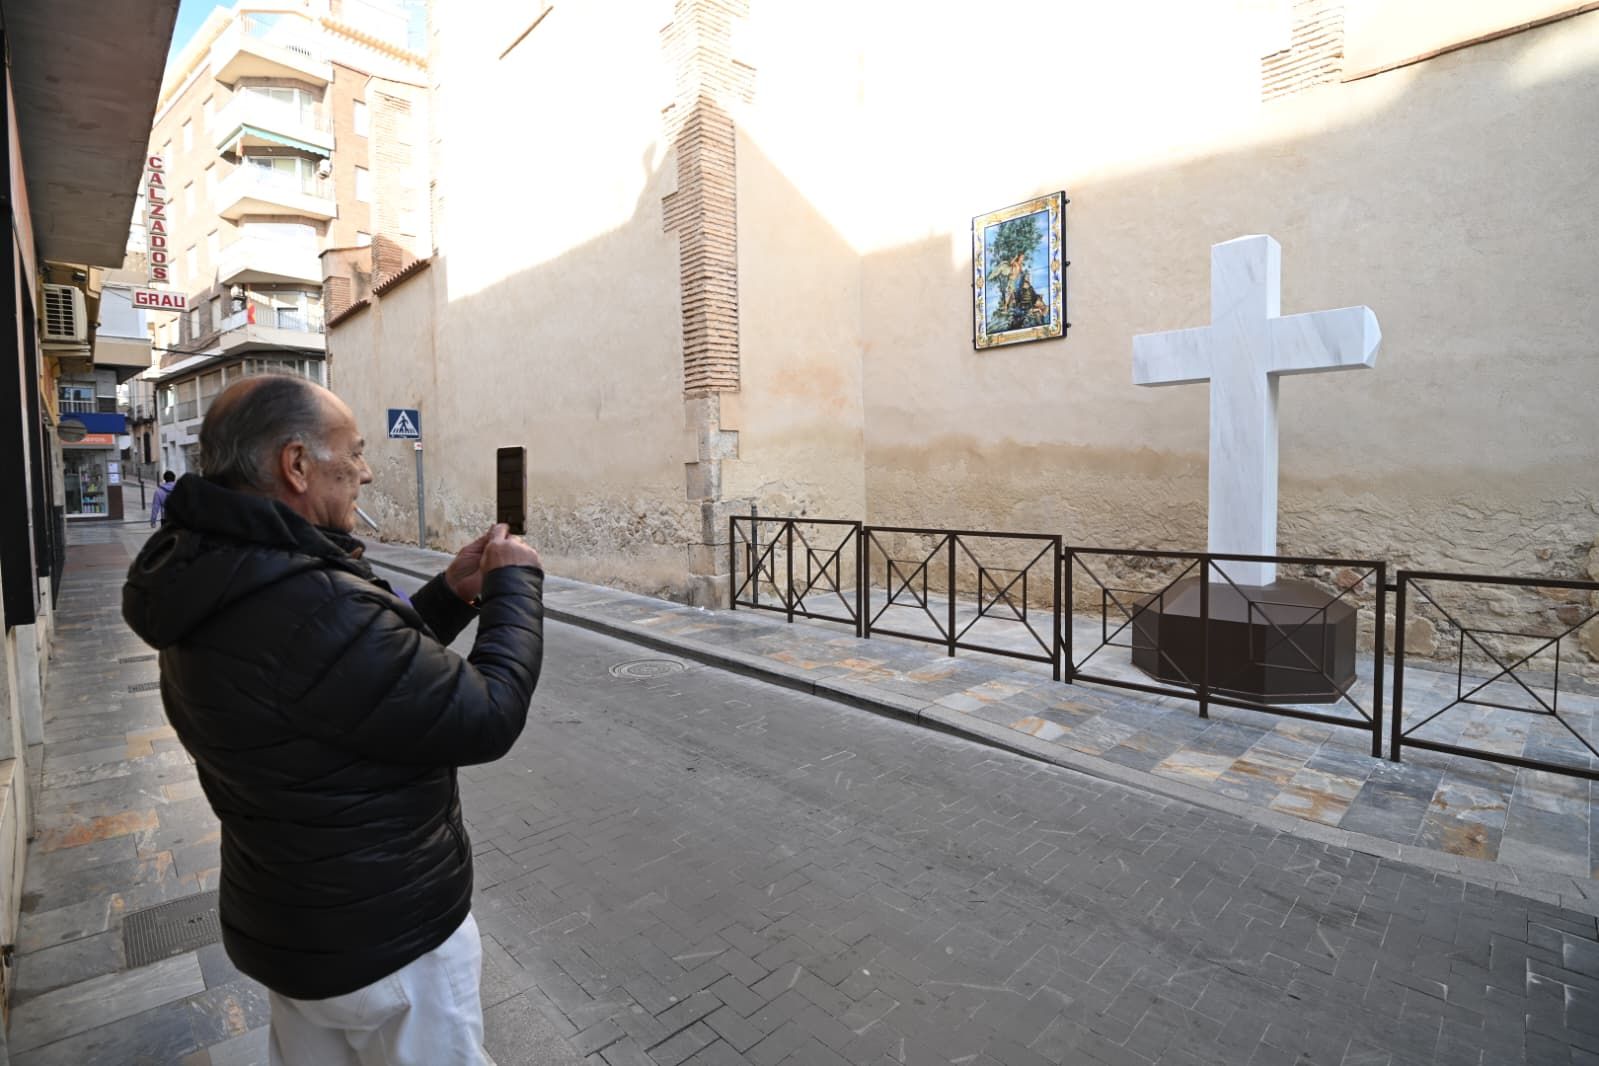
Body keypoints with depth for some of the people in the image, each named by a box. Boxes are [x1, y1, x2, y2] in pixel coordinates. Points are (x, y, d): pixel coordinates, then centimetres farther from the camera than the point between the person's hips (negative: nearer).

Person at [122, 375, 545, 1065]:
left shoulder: (220, 584, -2)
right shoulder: (310, 607, -35)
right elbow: (486, 717, -28)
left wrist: (451, 594, 0)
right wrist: (515, 583, -16)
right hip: (385, 941, -8)